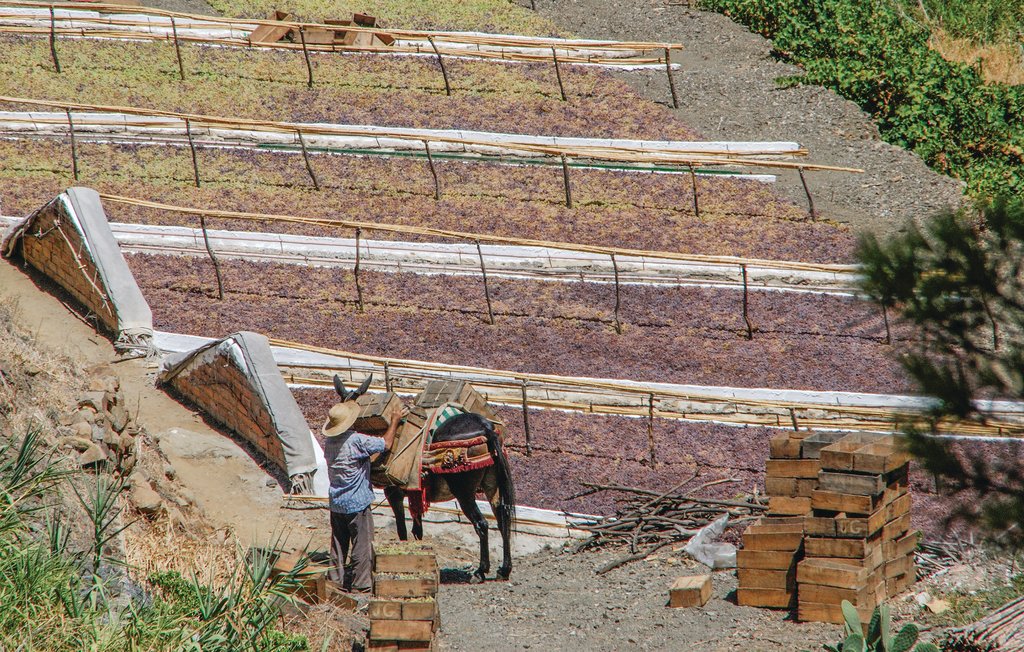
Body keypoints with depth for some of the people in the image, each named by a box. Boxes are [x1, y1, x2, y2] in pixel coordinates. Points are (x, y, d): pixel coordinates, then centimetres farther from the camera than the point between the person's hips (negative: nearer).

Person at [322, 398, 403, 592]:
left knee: (338, 544, 16)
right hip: (357, 503, -7)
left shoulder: (329, 442, 2)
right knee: (362, 545, 3)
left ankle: (336, 580, 21)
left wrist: (372, 457, 26)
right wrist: (394, 421, 0)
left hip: (336, 503, 7)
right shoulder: (356, 440, -20)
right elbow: (386, 444, -12)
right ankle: (360, 585, 6)